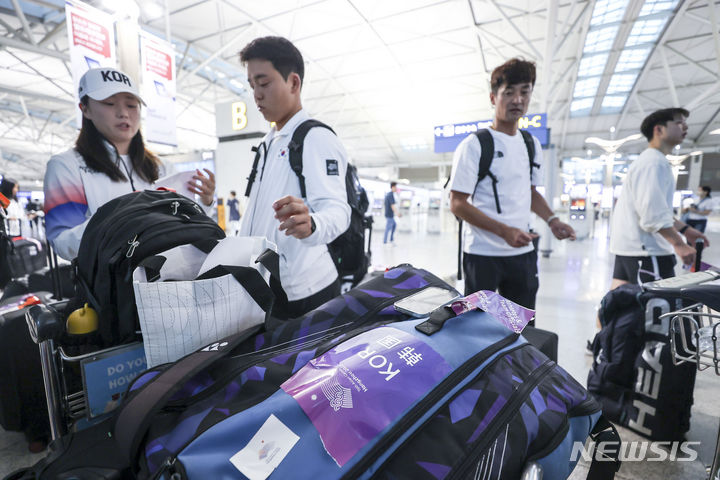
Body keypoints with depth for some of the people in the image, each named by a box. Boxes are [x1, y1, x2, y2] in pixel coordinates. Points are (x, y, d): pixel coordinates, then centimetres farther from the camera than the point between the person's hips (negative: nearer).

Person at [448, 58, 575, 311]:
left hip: (523, 253, 6)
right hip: (483, 254, -6)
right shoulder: (473, 145, -8)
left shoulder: (532, 144, 13)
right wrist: (504, 231, -20)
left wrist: (551, 220, 6)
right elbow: (457, 204, -13)